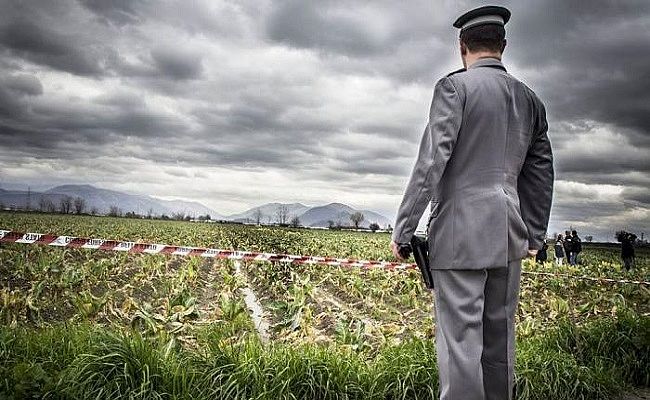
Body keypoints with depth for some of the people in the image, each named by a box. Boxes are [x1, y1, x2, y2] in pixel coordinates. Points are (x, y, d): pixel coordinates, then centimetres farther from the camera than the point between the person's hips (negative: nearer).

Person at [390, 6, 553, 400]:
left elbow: (431, 161, -13)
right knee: (499, 336, 14)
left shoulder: (455, 85, -4)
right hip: (509, 235, 6)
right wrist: (536, 234, 27)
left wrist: (402, 230, -9)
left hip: (461, 234, -6)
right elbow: (541, 172, 18)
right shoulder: (529, 98, 15)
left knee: (461, 339, -3)